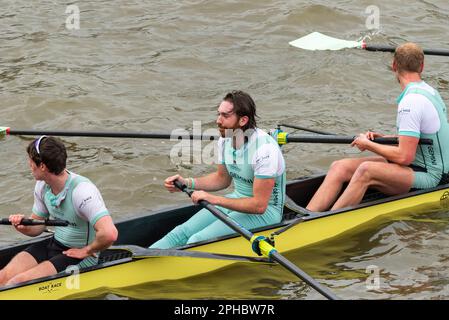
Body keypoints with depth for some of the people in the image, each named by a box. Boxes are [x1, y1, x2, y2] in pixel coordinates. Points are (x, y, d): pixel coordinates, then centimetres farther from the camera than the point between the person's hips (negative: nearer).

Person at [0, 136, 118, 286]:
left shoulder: (82, 190, -26)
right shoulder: (42, 186, 0)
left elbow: (109, 234, -36)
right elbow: (37, 227, 12)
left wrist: (86, 251, -19)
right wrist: (23, 226, -11)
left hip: (82, 257, -8)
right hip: (53, 245, 8)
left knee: (17, 283, -22)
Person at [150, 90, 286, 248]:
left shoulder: (265, 149, -26)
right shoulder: (225, 140, 0)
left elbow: (259, 205, -25)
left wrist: (214, 199, -27)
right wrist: (187, 183, 2)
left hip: (265, 212, -8)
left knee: (198, 242, -24)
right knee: (182, 232, -11)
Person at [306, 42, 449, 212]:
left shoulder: (411, 101, -20)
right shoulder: (429, 91, 11)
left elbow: (405, 157, -22)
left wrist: (368, 144, -10)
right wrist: (383, 139, 9)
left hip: (429, 177, -9)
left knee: (366, 170, -32)